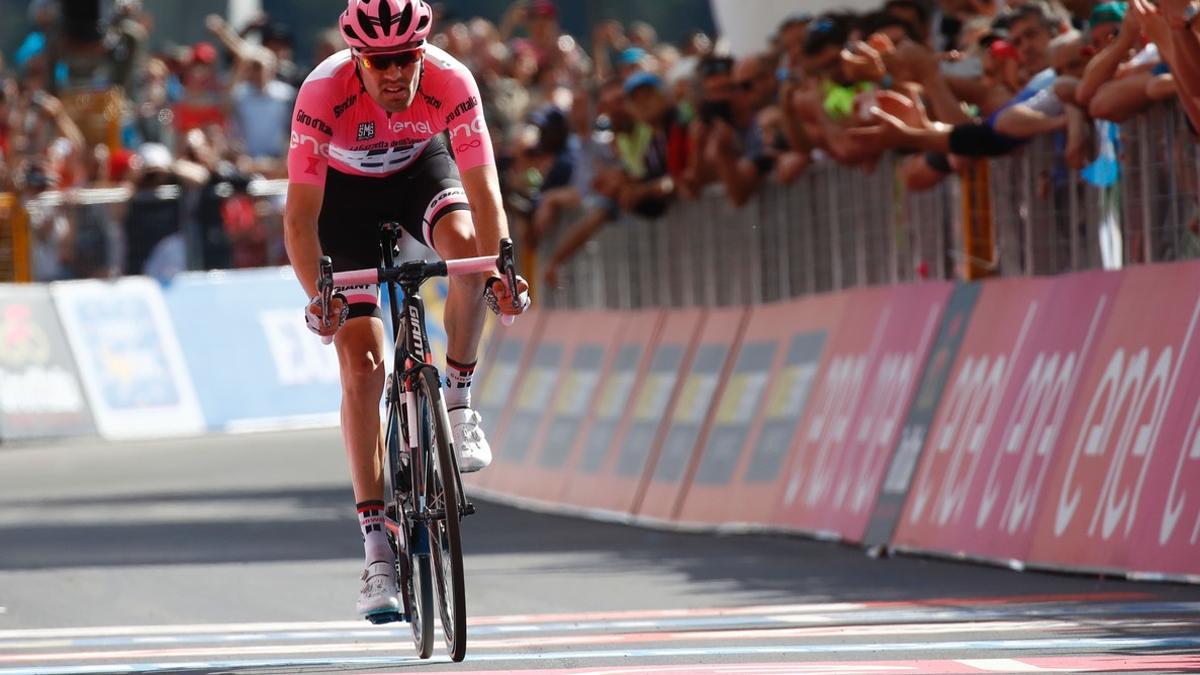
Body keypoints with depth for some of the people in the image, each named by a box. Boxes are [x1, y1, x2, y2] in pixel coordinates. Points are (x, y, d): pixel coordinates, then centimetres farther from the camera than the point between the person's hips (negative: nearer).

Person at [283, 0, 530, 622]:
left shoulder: (451, 82, -31)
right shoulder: (323, 94, -35)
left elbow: (482, 190, -32)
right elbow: (300, 215, -36)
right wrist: (317, 296, -50)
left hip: (420, 170, 1)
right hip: (345, 190, -1)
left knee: (464, 240, -35)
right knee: (362, 367, -10)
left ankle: (458, 400, -12)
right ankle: (377, 552, -6)